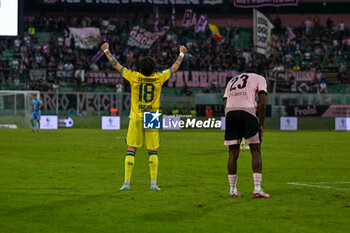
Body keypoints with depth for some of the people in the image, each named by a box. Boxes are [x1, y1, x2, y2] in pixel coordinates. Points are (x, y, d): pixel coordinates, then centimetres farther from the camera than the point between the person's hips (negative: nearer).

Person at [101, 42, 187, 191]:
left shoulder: (134, 77, -6)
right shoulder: (159, 78, -3)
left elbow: (116, 65, 3)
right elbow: (174, 68, 13)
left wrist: (106, 51, 16)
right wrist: (182, 54, 29)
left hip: (136, 118, -1)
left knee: (131, 149, 2)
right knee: (153, 151, 5)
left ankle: (127, 182, -3)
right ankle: (153, 183, -1)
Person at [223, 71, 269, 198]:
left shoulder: (232, 81, 33)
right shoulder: (259, 78, 19)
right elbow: (262, 103, 6)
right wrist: (261, 125, 7)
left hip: (229, 112, 4)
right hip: (247, 111, -4)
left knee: (233, 154, 10)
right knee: (256, 152, 4)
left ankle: (232, 190, 12)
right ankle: (257, 189, -3)